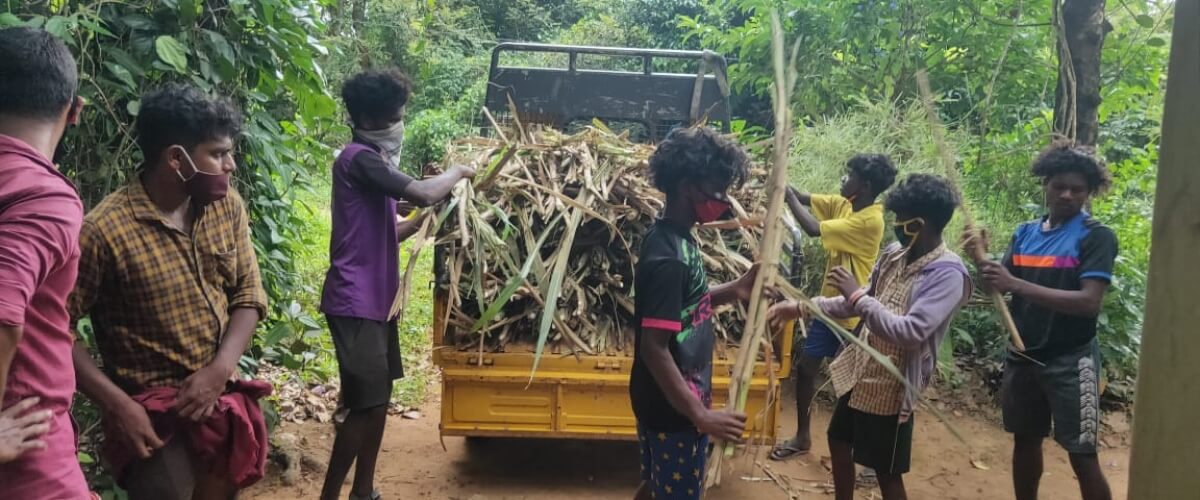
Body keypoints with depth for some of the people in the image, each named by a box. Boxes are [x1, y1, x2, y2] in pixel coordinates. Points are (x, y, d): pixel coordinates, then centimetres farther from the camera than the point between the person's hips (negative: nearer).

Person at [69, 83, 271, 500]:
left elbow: (249, 295, 2)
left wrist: (219, 371, -12)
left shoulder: (227, 206, -2)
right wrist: (118, 405, -18)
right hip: (153, 415, -6)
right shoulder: (105, 231, -20)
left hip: (223, 401, 6)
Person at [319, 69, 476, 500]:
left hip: (378, 298, 10)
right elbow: (422, 193, -26)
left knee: (380, 399, 15)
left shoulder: (374, 161, 16)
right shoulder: (358, 158, -15)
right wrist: (458, 171, -8)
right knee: (365, 405, -9)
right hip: (355, 302, -10)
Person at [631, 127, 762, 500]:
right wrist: (700, 414, -27)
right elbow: (654, 348, -28)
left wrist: (733, 290, 6)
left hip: (667, 401, 9)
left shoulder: (677, 240, 4)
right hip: (672, 407, -9)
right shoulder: (667, 257, -26)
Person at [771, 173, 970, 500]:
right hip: (859, 373, 8)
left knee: (887, 472, 5)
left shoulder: (948, 274, -22)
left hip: (891, 388, -8)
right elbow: (861, 302, 14)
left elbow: (911, 332, -32)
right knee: (839, 441, 23)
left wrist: (857, 296, -27)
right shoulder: (894, 254, 2)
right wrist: (802, 307, 7)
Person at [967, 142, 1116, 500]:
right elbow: (1000, 288, 4)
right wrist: (984, 260, -17)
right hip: (1023, 355, 5)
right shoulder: (1025, 233, 7)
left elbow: (1089, 303, -22)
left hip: (1070, 360, -5)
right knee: (1025, 441, 17)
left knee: (1082, 456, -2)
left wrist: (1016, 284, -28)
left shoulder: (1097, 237, -10)